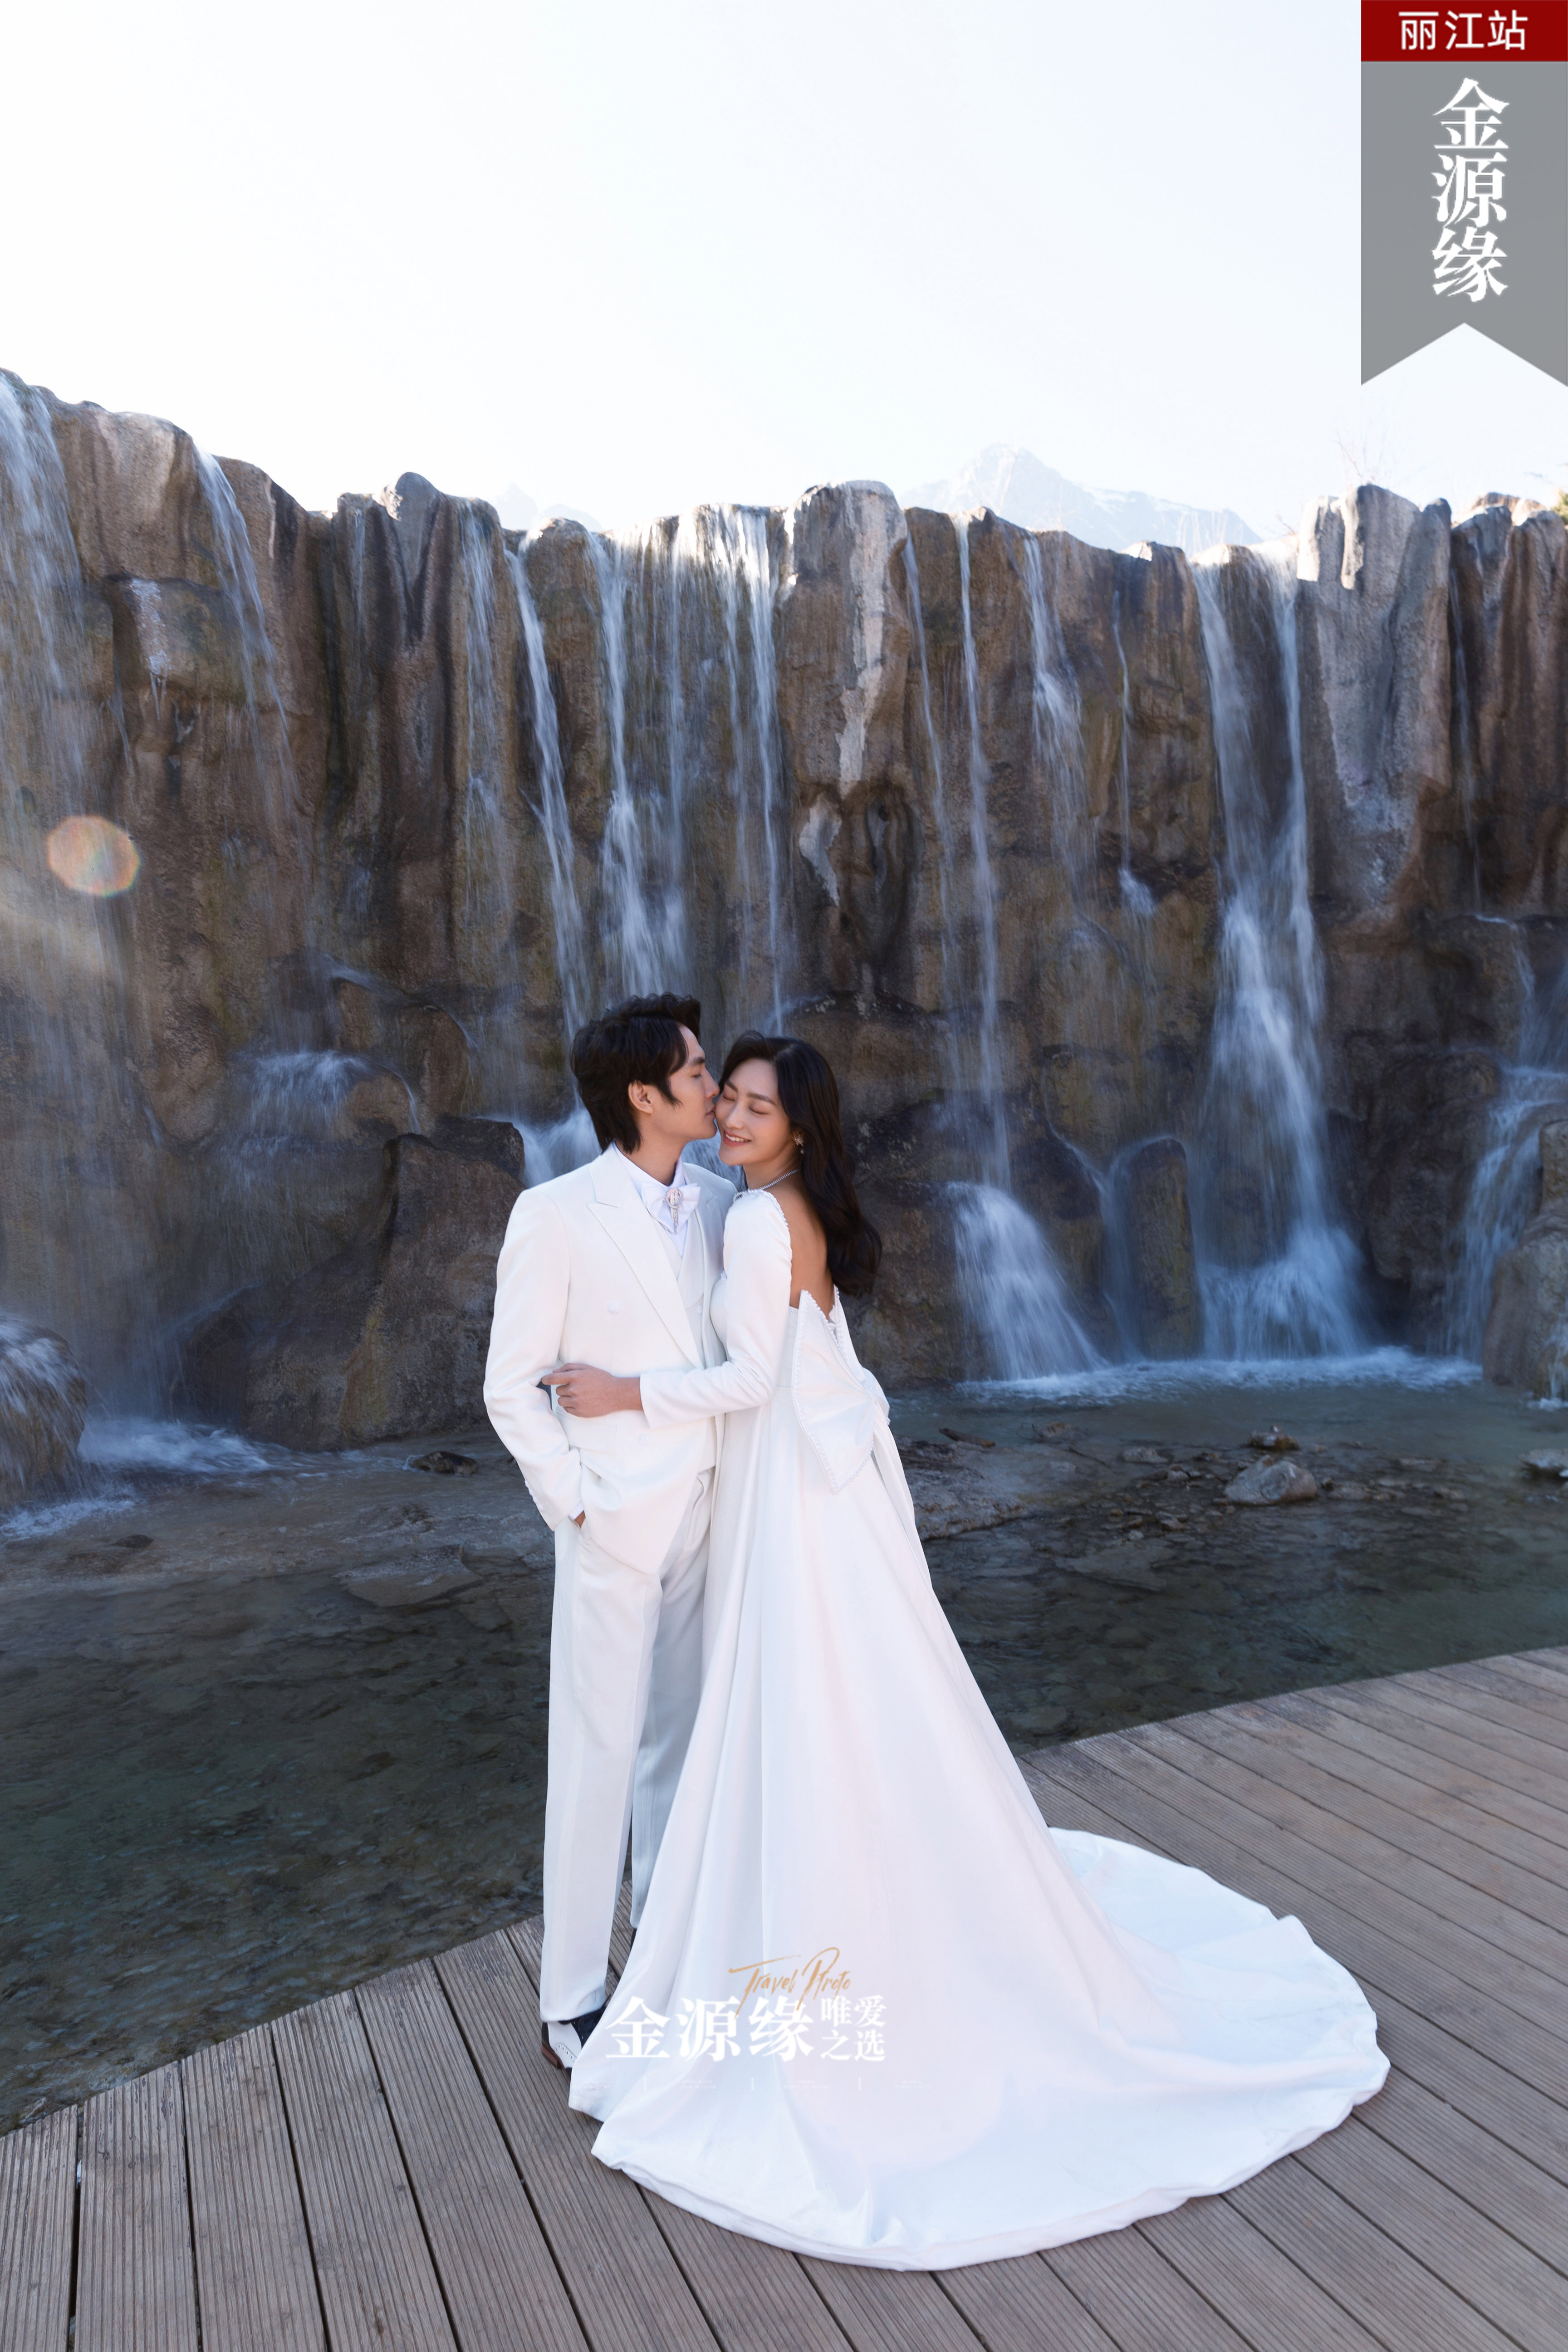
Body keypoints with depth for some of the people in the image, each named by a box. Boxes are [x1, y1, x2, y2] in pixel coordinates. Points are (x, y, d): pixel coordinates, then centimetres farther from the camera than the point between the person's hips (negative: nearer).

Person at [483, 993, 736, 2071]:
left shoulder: (718, 1201, 4)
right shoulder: (556, 1215, -13)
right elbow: (512, 1387, -9)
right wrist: (576, 1499, -12)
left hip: (711, 1509, 5)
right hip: (618, 1522, -5)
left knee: (684, 1737, 18)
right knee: (599, 1753, 5)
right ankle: (573, 2000, 22)